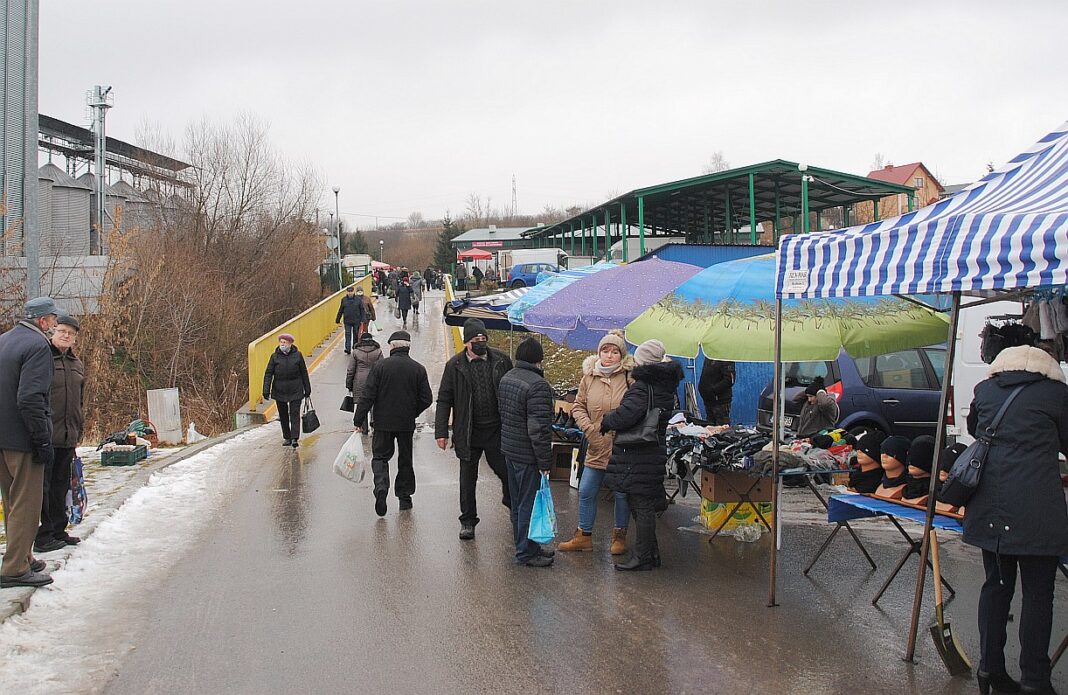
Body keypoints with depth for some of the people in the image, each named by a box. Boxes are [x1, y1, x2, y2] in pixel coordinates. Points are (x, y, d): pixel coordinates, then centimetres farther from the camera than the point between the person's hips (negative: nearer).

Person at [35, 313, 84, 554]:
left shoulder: (77, 364, 16)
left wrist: (77, 432, 20)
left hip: (67, 438, 7)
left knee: (61, 486, 14)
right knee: (42, 486, -3)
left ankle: (58, 531, 23)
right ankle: (42, 536, 2)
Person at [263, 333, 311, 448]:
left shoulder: (297, 355, -1)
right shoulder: (275, 356, -1)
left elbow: (304, 373, 6)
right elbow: (268, 374, -1)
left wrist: (307, 391, 8)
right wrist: (266, 391, -9)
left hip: (295, 391, -2)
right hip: (279, 391, 2)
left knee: (295, 414, -8)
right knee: (283, 415, 10)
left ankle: (295, 438, -12)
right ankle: (287, 438, 21)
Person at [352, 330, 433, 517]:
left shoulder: (380, 366, -9)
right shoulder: (418, 369, -3)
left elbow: (367, 396, -10)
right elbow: (426, 399, -1)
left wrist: (358, 420, -3)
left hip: (383, 422, -2)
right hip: (407, 424, 2)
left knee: (380, 456, 9)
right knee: (405, 459, 16)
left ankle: (381, 487, -16)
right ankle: (404, 496, 21)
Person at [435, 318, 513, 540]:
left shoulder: (500, 360, -2)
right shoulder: (455, 365, -4)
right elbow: (444, 400, 0)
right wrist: (441, 432, -5)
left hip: (497, 430, 0)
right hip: (468, 433, 0)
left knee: (506, 472, 8)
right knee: (467, 478, 9)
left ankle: (511, 501, 38)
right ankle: (468, 520, 24)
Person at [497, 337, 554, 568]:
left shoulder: (506, 378, 8)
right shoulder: (538, 386, -22)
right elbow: (539, 429, -24)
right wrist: (545, 462, -18)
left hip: (509, 451, 9)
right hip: (528, 455, -9)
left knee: (517, 503, 18)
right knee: (529, 504, 2)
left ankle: (524, 546, 30)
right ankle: (526, 553, 10)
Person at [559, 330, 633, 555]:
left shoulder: (630, 377, -9)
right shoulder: (589, 378, 4)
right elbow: (578, 407, 10)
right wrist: (589, 429, -4)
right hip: (596, 447, 4)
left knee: (622, 494, 8)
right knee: (586, 492, 10)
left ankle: (619, 536, 25)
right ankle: (584, 536, 24)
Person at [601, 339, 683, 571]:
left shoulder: (643, 387, -18)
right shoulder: (665, 385, 11)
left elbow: (627, 414, -29)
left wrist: (606, 422, -10)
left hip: (637, 456, -9)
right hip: (656, 450, 9)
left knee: (641, 506, -2)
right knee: (645, 505, 17)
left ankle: (643, 556, 5)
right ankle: (651, 552, 25)